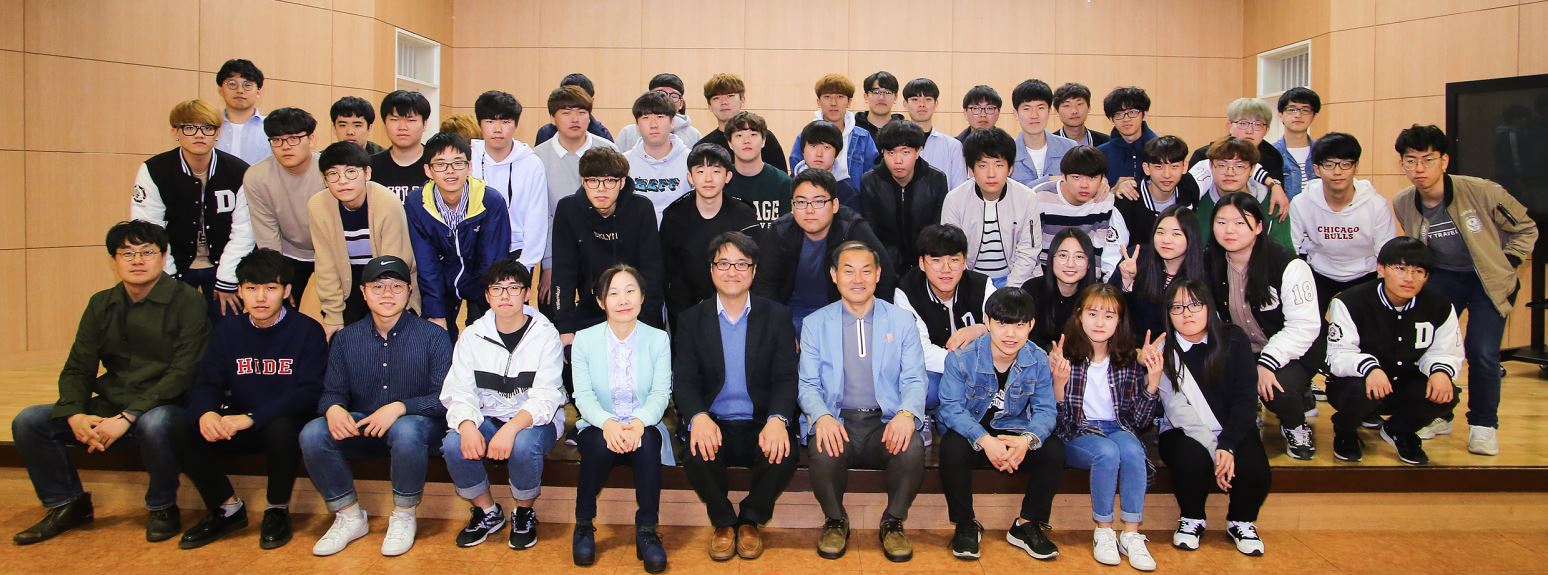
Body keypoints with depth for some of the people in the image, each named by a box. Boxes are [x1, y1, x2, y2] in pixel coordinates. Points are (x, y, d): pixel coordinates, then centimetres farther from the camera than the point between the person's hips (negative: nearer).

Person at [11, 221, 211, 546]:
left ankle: (162, 508, -11)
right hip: (110, 408, 6)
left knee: (153, 424, -39)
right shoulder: (101, 305, 10)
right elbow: (77, 369, 9)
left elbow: (184, 372, -17)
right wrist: (75, 415, -13)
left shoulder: (186, 301, -9)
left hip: (166, 407, -6)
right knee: (27, 422, -8)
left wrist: (127, 417, -24)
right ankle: (66, 505, 11)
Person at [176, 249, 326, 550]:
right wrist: (207, 413, -24)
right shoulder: (228, 331, 7)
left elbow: (308, 391, -18)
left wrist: (251, 418, -29)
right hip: (238, 426, 5)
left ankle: (278, 510, -10)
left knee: (281, 429, -37)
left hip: (286, 422, -4)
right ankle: (227, 508, 3)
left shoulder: (307, 330, -9)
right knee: (185, 434, -20)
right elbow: (206, 384, 2)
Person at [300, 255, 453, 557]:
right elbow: (332, 391, 6)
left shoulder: (432, 337, -5)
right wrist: (333, 408, -20)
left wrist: (400, 407, -27)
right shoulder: (346, 338, 7)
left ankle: (403, 516, -13)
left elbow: (445, 397, -12)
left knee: (407, 431, -39)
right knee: (312, 434, -23)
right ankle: (349, 516, -4)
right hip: (361, 428, 4)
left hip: (415, 423, -4)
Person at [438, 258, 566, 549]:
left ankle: (525, 513, -4)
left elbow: (545, 397, -18)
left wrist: (512, 428, -36)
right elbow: (459, 392, -6)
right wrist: (467, 426, -29)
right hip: (487, 418, 3)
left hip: (535, 420, -3)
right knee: (453, 445, -27)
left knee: (523, 445, -36)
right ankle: (487, 512, 1)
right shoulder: (473, 336, 2)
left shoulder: (545, 335, -8)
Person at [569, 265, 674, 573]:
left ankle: (647, 531, -22)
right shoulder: (584, 340, 1)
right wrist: (607, 423, -29)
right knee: (599, 443, -33)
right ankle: (583, 525, -11)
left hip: (643, 429, 0)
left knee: (647, 441, -34)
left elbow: (660, 393, -8)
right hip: (599, 428, 0)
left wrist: (638, 422, -30)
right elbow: (583, 395, -7)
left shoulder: (658, 339, 1)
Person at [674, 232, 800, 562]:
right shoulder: (691, 320, 6)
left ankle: (750, 520, 2)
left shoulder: (777, 317, 4)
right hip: (712, 423, 0)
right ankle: (723, 522, 1)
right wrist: (698, 417, -24)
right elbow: (683, 380, -1)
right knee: (697, 457, -31)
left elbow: (786, 378, -3)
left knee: (782, 457, -30)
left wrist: (777, 419, -24)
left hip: (762, 423, 0)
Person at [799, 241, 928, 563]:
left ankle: (893, 522, -2)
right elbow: (807, 384, 3)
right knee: (823, 453, -33)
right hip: (836, 422, 0)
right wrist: (821, 416, -20)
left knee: (912, 450, -31)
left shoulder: (902, 321, 10)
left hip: (887, 422, 1)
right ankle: (835, 521, -1)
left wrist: (907, 414, -19)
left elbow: (914, 380, 4)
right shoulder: (814, 324, 9)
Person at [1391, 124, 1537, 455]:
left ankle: (1484, 425, 6)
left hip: (1488, 281, -3)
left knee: (1481, 351, -14)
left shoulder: (1482, 192, -23)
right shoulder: (1402, 204, -12)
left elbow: (1525, 229, -6)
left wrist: (1505, 266, -9)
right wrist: (1422, 273, 4)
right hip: (1441, 277, 3)